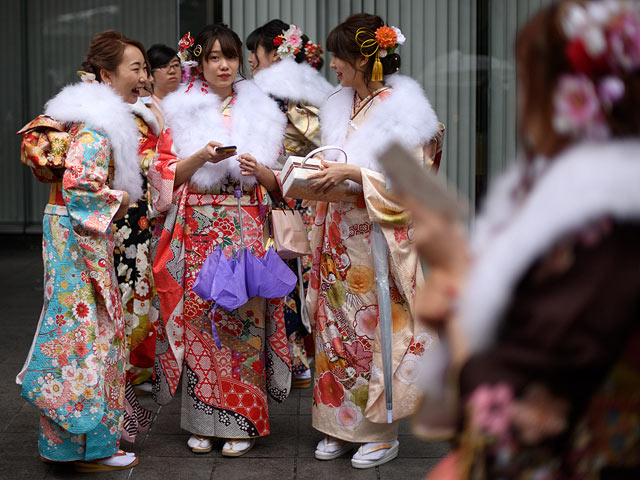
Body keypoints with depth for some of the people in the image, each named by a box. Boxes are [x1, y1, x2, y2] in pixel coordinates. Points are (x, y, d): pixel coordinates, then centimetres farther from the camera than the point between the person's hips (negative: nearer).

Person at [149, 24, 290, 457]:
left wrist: (260, 172, -9)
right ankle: (201, 420, 7)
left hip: (246, 230, 1)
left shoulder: (260, 112, 11)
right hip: (197, 232, 0)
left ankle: (241, 421, 4)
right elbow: (165, 174, 2)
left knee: (243, 315, -5)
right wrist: (201, 157, -14)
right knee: (199, 313, -3)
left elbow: (278, 182, 12)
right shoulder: (181, 112, 7)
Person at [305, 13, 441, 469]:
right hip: (339, 236, 7)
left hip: (380, 239, -7)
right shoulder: (339, 106, 12)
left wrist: (352, 173, -22)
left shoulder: (402, 110, -11)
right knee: (337, 328, 8)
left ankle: (383, 431, 11)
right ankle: (342, 425, 19)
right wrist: (322, 176, 5)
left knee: (379, 329, -1)